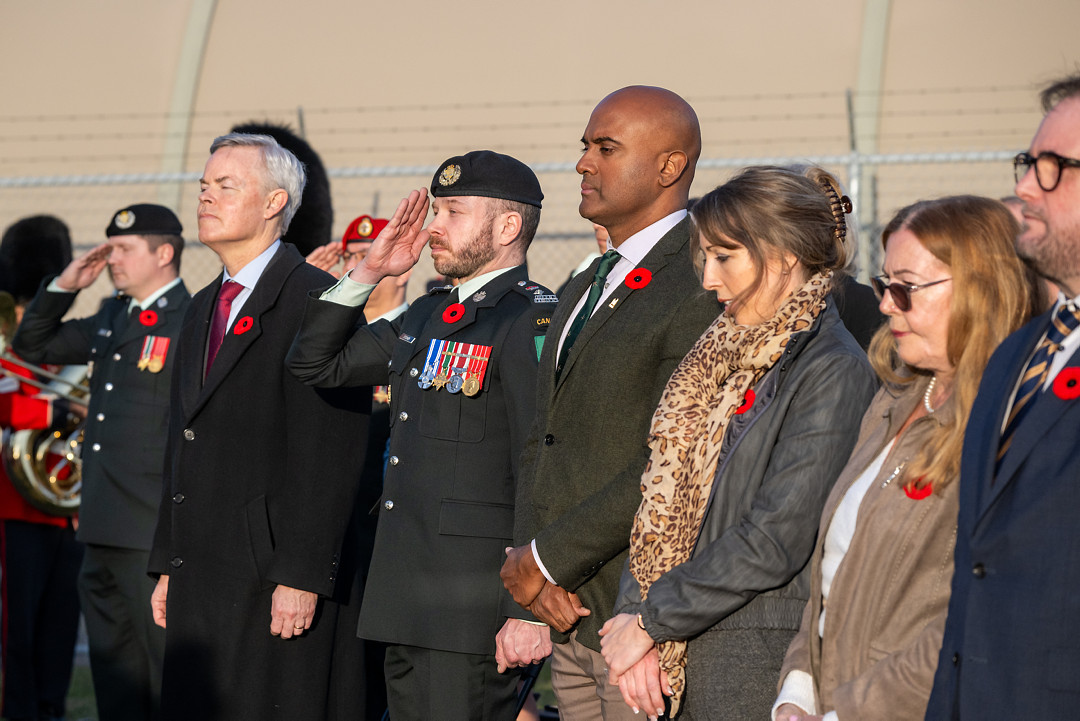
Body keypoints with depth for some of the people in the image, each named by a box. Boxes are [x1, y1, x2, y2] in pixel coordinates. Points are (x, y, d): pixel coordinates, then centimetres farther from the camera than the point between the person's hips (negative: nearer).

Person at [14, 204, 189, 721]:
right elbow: (32, 346, 26)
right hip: (103, 533, 8)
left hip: (154, 537, -8)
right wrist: (64, 285, 11)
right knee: (114, 673, 14)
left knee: (166, 670, -4)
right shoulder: (112, 319, 15)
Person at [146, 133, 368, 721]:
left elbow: (327, 457, -15)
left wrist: (300, 577, -19)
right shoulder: (202, 309, 19)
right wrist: (168, 566, 17)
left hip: (275, 585, -8)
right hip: (199, 583, 8)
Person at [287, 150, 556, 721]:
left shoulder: (531, 321, -12)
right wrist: (367, 273, 10)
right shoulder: (428, 316, 16)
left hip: (474, 609, -9)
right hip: (408, 605, 9)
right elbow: (314, 363, 23)